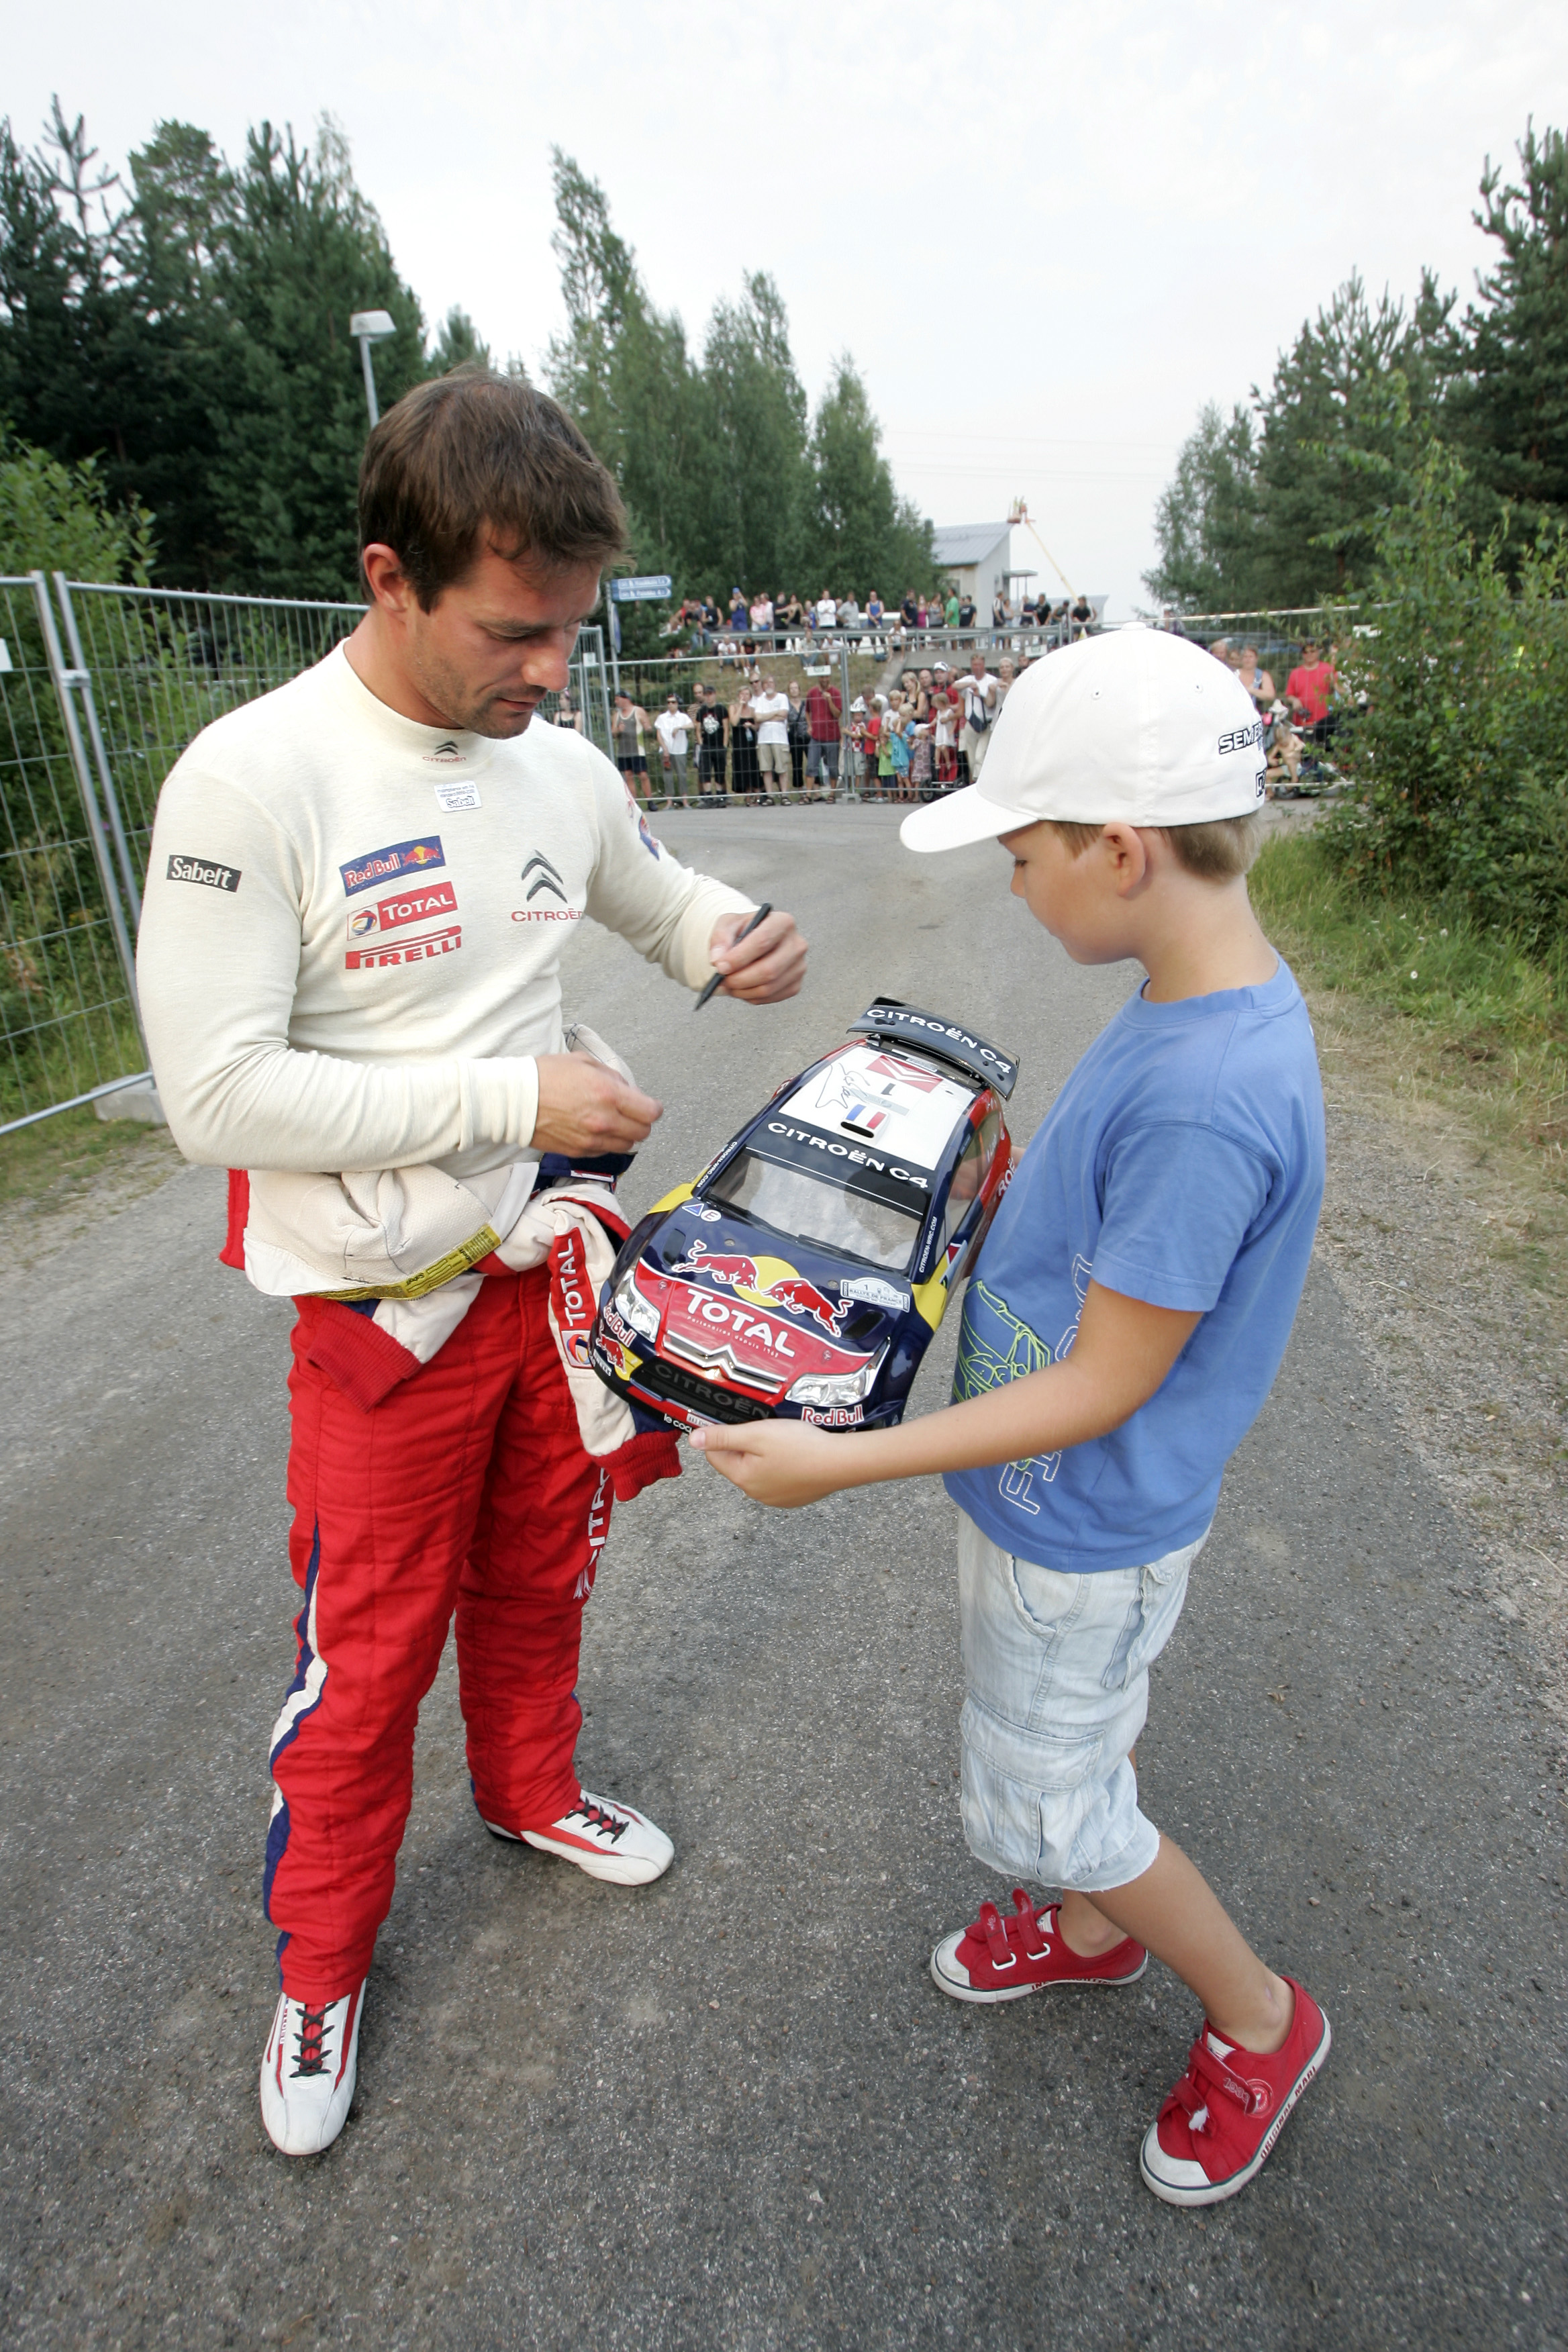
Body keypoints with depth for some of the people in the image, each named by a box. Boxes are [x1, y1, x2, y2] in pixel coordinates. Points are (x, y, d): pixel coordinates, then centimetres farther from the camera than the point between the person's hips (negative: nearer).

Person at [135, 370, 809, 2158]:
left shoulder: (563, 769, -2)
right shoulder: (251, 780, -19)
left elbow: (663, 896, 17)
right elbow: (216, 1096, -21)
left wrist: (735, 940, -8)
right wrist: (510, 1096, -23)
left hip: (550, 1258, 5)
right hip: (384, 1305, -5)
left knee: (538, 1577, 24)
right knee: (369, 1650, 12)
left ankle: (531, 1791, 53)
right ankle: (323, 1958, 39)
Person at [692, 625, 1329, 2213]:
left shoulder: (1207, 1097, -34)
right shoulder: (1202, 998, -4)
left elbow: (1103, 1386, -27)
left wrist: (840, 1463, -24)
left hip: (1080, 1520, -9)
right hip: (1051, 1491, 9)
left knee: (1043, 1803, 15)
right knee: (1054, 1751, 29)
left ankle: (1260, 2019, 41)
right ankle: (1094, 1930, 57)